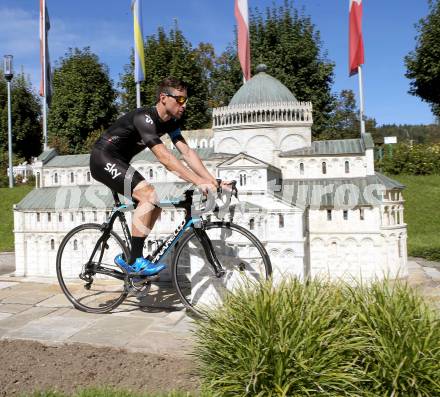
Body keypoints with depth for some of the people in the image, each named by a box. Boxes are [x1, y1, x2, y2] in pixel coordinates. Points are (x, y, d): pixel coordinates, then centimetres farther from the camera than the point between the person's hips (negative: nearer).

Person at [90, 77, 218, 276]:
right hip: (104, 159, -9)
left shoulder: (171, 121, 1)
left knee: (155, 206, 1)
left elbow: (187, 152, -6)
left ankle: (126, 258, 10)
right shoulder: (144, 118, -26)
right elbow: (164, 157, -36)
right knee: (149, 195, -25)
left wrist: (213, 181, -17)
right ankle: (135, 261, -18)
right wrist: (199, 182, -40)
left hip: (119, 162, 9)